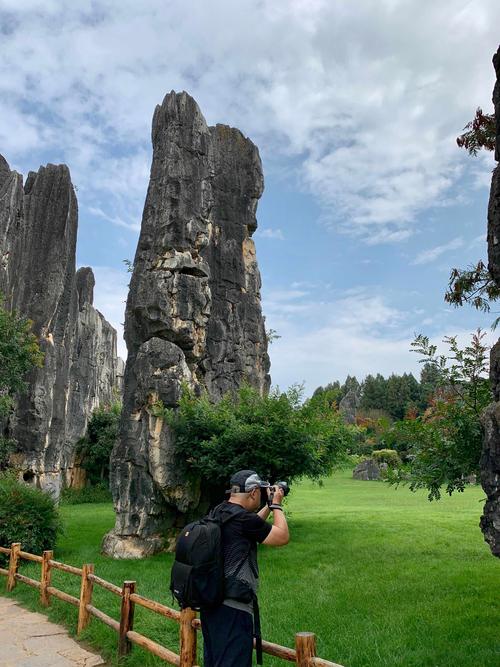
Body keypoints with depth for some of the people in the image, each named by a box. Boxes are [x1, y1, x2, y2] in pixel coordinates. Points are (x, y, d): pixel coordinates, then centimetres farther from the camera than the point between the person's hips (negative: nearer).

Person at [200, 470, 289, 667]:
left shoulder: (218, 513, 8)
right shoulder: (242, 518, -19)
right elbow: (283, 537, -9)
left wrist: (269, 506, 25)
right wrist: (276, 504, 2)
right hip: (233, 608, -10)